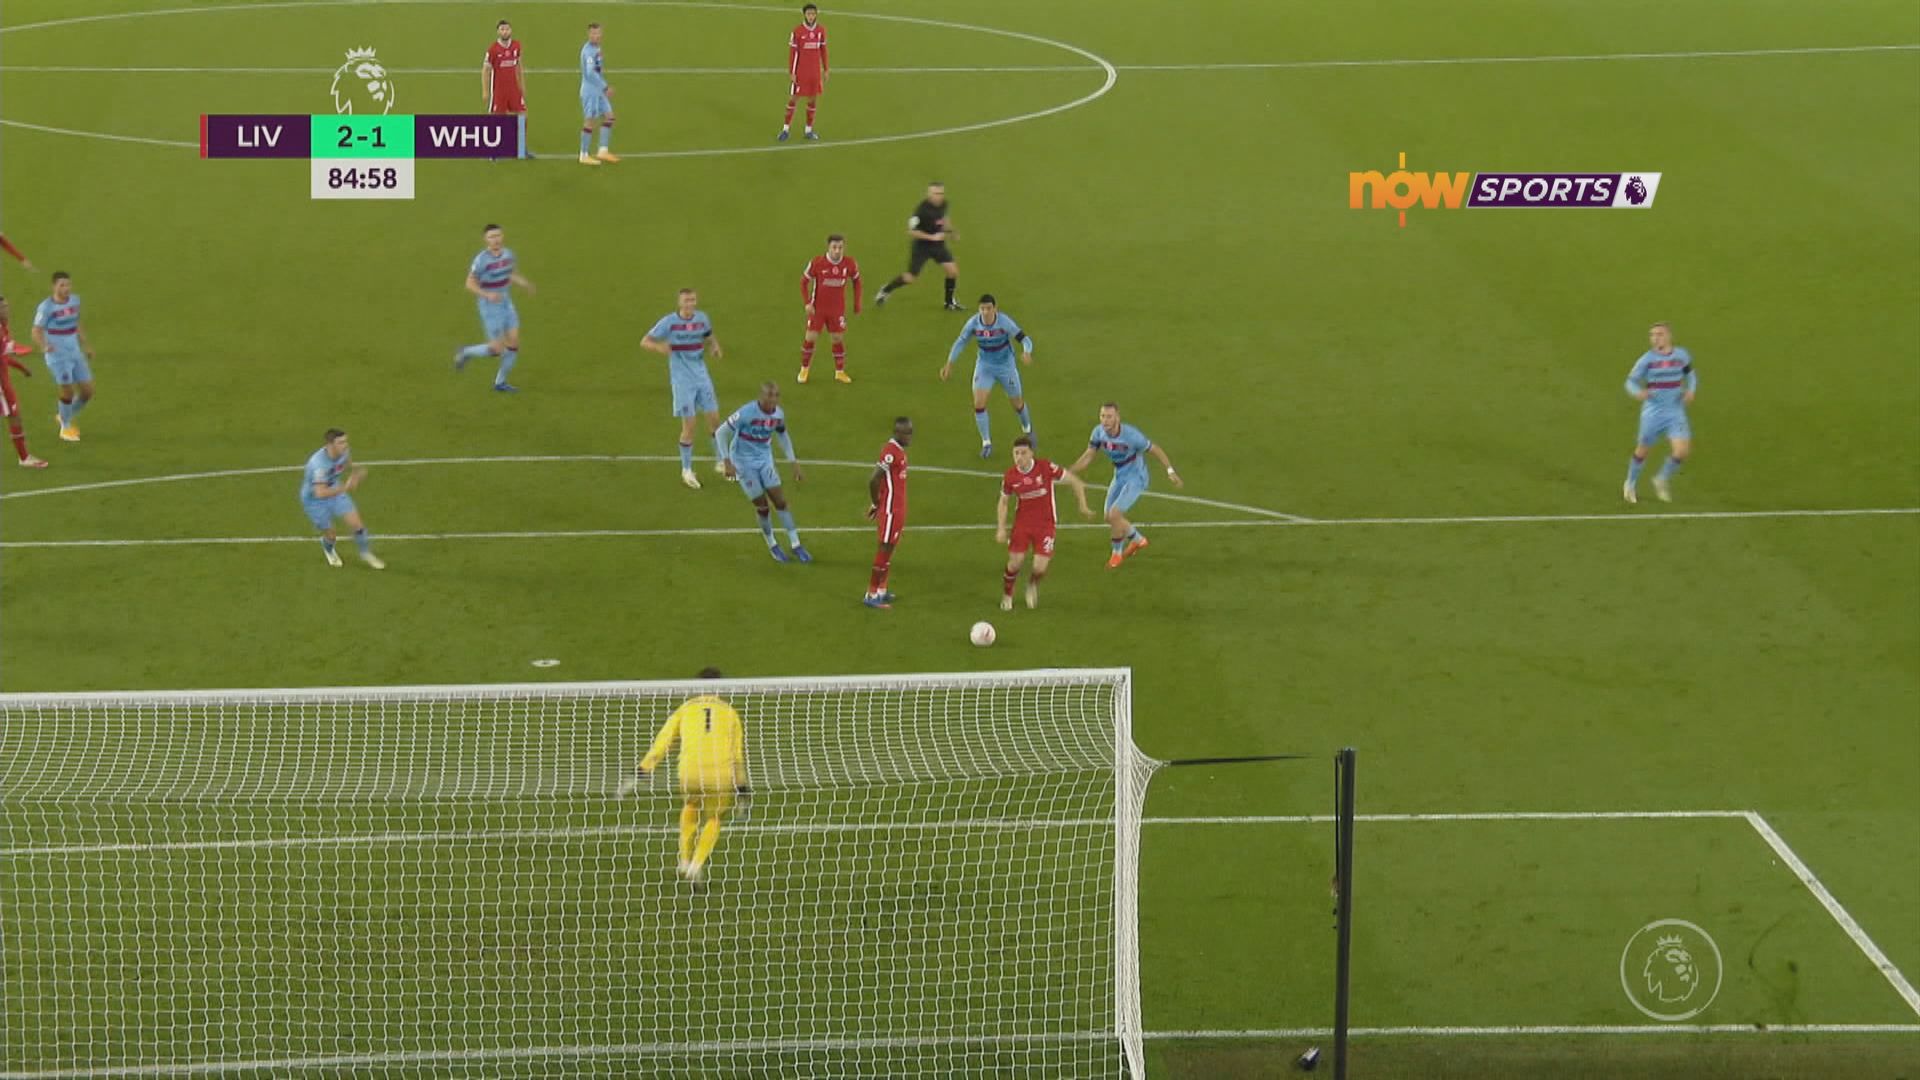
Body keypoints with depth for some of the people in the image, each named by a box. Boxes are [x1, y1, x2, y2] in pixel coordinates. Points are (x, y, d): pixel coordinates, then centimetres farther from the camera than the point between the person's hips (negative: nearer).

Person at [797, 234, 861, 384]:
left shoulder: (850, 264, -11)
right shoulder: (817, 263, -17)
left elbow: (856, 281, 8)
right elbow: (804, 281, -5)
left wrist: (857, 304, 8)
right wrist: (807, 303, -12)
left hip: (837, 309, 2)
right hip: (817, 308, -2)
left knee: (838, 339, 5)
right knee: (810, 338, -1)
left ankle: (840, 372, 20)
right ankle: (804, 369, 19)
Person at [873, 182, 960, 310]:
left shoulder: (943, 204, -6)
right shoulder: (922, 209, -27)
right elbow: (911, 231, -24)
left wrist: (949, 231, 5)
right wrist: (931, 237, -27)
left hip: (938, 244, 5)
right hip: (922, 245, -5)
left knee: (953, 270, -7)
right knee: (909, 278, 0)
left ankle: (949, 302, 13)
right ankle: (886, 290, 28)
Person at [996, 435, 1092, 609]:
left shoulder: (1045, 467, -18)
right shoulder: (1010, 476, -9)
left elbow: (1074, 481, -6)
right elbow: (1004, 501, 8)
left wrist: (1083, 506, -5)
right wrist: (1001, 528, 1)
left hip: (1045, 524, -1)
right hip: (1022, 522, 2)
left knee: (1040, 568, -8)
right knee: (1015, 563, -5)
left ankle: (1033, 585, 30)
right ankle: (1007, 595, 25)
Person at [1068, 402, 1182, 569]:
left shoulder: (1131, 435, -29)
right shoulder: (1099, 432, -13)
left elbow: (1155, 449, -14)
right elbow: (1087, 457, -4)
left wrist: (1170, 471, -13)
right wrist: (1067, 471, -17)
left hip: (1136, 478, -7)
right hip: (1119, 477, 7)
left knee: (1114, 514, -17)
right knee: (1110, 517, 12)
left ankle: (1117, 553, 7)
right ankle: (1138, 540, 40)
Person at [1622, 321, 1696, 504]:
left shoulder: (1682, 355, 1)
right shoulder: (1647, 359, -8)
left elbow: (1690, 374, 19)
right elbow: (1631, 381, -5)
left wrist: (1691, 390, -1)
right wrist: (1638, 392, -28)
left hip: (1675, 411, 2)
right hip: (1653, 412, -2)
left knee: (1682, 450, -13)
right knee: (1643, 449, 9)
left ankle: (1662, 480, 14)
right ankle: (1631, 484, 35)